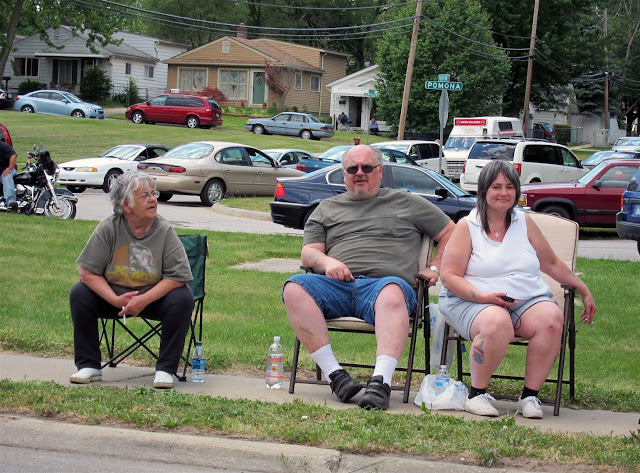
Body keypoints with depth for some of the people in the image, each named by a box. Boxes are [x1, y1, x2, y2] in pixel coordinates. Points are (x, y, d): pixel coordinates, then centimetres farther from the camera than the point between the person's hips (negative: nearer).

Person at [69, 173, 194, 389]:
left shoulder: (165, 230, -12)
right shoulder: (109, 228, -11)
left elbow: (178, 276, -16)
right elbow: (88, 272, -11)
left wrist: (144, 300, -26)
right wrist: (116, 300, -24)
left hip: (155, 298, -1)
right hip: (112, 296, 1)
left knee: (183, 298, -28)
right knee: (79, 293, -20)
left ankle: (166, 369, -16)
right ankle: (89, 365, -8)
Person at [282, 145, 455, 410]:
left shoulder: (406, 202, 24)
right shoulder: (327, 208, 29)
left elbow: (450, 233, 26)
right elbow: (308, 252, 19)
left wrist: (435, 268, 11)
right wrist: (326, 262, -4)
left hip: (384, 281, -2)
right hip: (336, 286, 2)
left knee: (393, 292, -41)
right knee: (294, 288, -30)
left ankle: (381, 381, -51)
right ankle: (334, 374, -33)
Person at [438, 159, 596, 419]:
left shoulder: (524, 222, 15)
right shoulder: (467, 226, 3)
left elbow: (552, 263, 25)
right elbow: (450, 276, -3)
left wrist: (584, 291, 26)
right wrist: (484, 296, -17)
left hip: (528, 300, 4)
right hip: (475, 300, -4)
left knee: (551, 319, -29)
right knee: (497, 323, -38)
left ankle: (529, 396, -17)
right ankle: (477, 394, -18)